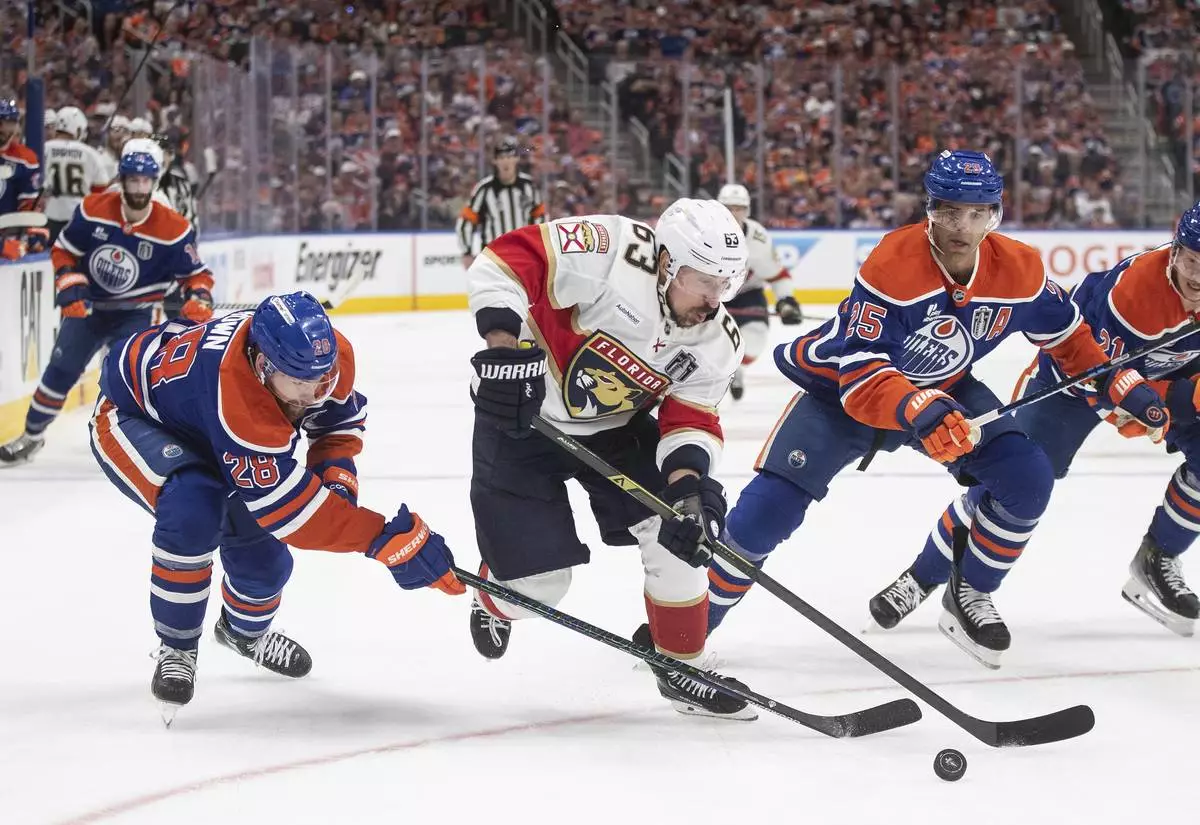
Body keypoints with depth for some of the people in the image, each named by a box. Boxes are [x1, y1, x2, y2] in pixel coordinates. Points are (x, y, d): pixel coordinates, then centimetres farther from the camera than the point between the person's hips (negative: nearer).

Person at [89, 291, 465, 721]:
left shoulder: (329, 356, -24)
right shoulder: (234, 390, -46)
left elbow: (342, 414, 1)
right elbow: (286, 505, -42)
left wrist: (335, 472, -18)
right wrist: (385, 539, -43)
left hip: (198, 431, 7)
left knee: (262, 552, 6)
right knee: (193, 508, -34)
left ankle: (245, 630, 42)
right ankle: (175, 648, -13)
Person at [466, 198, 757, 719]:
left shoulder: (715, 342, -10)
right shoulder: (609, 253, -31)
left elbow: (691, 421, -10)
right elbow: (504, 262, -33)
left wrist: (690, 485, -29)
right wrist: (505, 345, -43)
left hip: (615, 427, 5)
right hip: (520, 417, -5)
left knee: (677, 533, -10)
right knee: (536, 582, -4)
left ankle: (682, 667, 10)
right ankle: (493, 600, 35)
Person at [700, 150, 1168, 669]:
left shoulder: (1019, 271, -17)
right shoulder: (892, 267, -33)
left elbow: (1065, 334, 4)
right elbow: (861, 380, -38)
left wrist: (1119, 385, -5)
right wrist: (916, 410, -55)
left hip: (944, 391, 5)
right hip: (841, 389, -5)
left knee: (1025, 478, -14)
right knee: (771, 508, -19)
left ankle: (966, 594, 9)